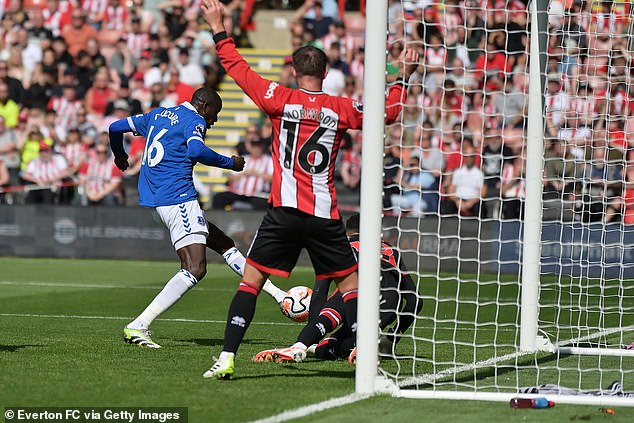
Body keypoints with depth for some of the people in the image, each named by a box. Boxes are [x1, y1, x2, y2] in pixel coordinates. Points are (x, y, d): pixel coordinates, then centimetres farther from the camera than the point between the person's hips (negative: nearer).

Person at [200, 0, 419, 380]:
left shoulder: (282, 100, 0)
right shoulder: (341, 109, 3)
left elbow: (239, 69, 5)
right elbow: (388, 111, 17)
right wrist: (405, 77, 28)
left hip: (283, 211, -1)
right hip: (325, 216, 1)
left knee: (251, 280, 3)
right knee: (350, 283, 13)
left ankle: (227, 359, -7)